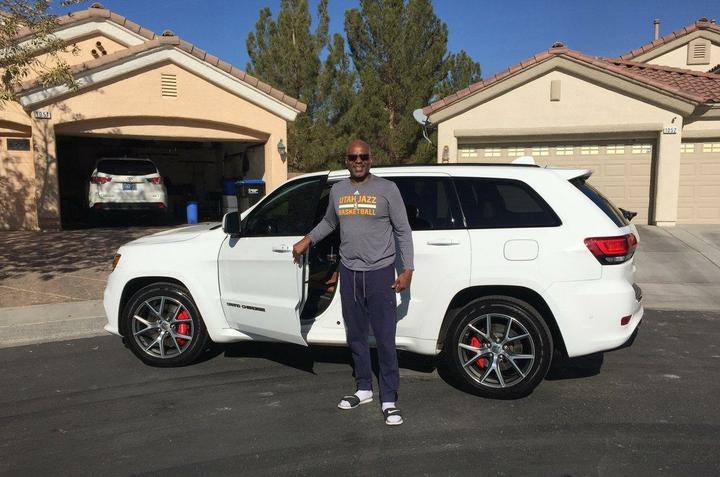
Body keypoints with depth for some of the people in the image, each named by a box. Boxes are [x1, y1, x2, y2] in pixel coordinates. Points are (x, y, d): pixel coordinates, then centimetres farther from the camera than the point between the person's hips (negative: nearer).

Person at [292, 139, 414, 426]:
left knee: (384, 338, -3)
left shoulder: (387, 189, -4)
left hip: (380, 272, -5)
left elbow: (403, 231, -2)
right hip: (349, 272, 5)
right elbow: (328, 222, 26)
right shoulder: (338, 190, 9)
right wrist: (306, 241, 15)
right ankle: (363, 389, 29)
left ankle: (389, 400, 7)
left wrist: (407, 269, -8)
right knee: (356, 335, 14)